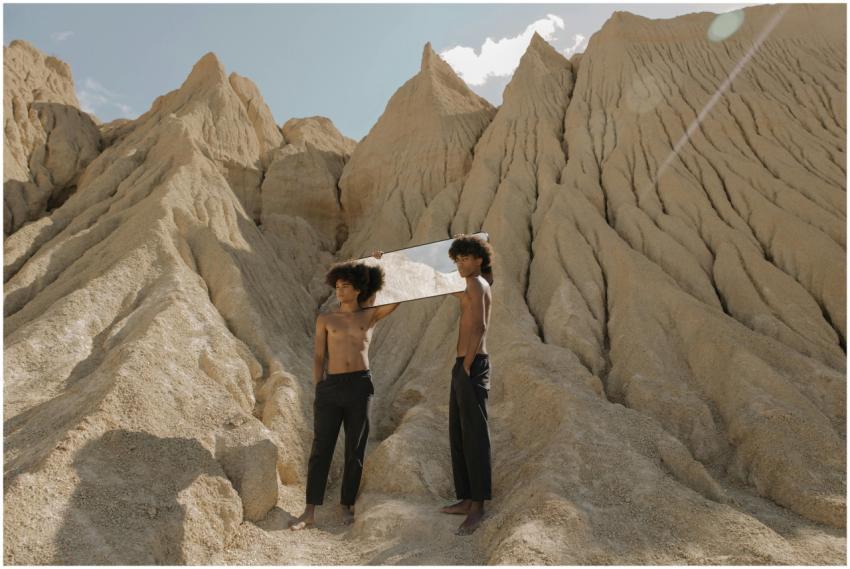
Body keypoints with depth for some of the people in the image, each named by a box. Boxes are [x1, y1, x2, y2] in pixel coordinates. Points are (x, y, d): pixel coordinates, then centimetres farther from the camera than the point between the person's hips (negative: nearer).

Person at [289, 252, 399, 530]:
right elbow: (318, 358, 7)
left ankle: (347, 507, 21)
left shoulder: (370, 315, 9)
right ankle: (309, 512, 8)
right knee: (321, 449, 1)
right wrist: (318, 392, 0)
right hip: (331, 387, 0)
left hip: (361, 385, 0)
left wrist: (383, 265, 4)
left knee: (355, 450, 6)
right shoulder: (325, 319, 10)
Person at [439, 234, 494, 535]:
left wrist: (468, 365, -19)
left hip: (472, 366, -10)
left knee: (474, 436, -7)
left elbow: (480, 326, -20)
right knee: (459, 436, 12)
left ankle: (478, 506, -2)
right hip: (462, 366, 10)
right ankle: (466, 500, 20)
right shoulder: (478, 287, 20)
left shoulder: (475, 283, -7)